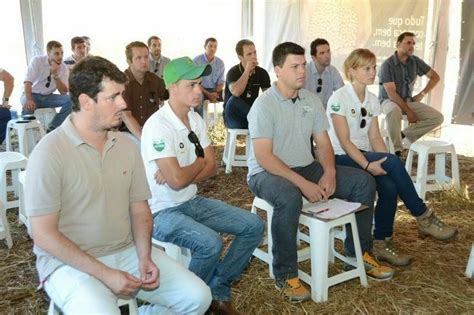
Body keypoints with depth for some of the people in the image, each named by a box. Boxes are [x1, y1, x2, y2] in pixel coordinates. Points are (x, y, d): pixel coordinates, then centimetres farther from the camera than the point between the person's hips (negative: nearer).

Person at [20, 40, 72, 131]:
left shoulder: (63, 68, -5)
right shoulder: (37, 60, -13)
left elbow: (64, 92, -11)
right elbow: (28, 82, -22)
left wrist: (55, 75, -26)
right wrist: (29, 99, -40)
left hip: (48, 97, 4)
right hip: (33, 95, -3)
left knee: (70, 99, -22)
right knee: (28, 105, -38)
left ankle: (52, 128, -16)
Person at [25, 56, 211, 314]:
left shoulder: (126, 145, 4)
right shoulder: (50, 152, -13)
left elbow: (139, 209, 9)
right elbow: (43, 234, -14)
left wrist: (145, 258, -8)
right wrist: (105, 274, -17)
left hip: (128, 251, 5)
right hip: (70, 262, -4)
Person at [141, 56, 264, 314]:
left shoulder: (196, 119, 5)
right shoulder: (158, 125, -21)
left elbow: (211, 167, 4)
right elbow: (177, 181, -26)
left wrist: (181, 174, -15)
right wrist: (198, 163, -6)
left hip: (193, 202, 8)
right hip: (163, 211, -8)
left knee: (253, 226, 0)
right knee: (211, 244, -32)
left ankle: (217, 291, 11)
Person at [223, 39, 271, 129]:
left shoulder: (262, 73, 1)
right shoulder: (233, 72, -11)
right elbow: (236, 93, -33)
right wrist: (247, 70, -26)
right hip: (233, 116, -2)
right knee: (234, 100, -34)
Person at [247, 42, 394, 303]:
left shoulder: (311, 100, 5)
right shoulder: (264, 105, -15)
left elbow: (323, 143, 7)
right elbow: (264, 157, -22)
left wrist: (329, 172, -13)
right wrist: (303, 183, -28)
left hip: (306, 166, 7)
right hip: (266, 172, -6)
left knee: (363, 182, -3)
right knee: (289, 198, -40)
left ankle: (359, 251, 13)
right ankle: (285, 274, -20)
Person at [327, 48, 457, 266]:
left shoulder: (372, 100, 11)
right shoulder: (339, 98, -11)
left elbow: (375, 137, 6)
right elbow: (344, 141, -17)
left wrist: (383, 161, -12)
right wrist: (367, 165, -28)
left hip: (364, 155, 6)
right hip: (341, 158, -6)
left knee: (389, 186, -24)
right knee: (394, 162, -27)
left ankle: (382, 243, -8)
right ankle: (423, 217, -12)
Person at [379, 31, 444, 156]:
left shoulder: (415, 61, 2)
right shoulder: (387, 64, -15)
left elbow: (435, 77, 14)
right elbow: (391, 93, -20)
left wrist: (422, 94, 3)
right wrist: (408, 111, -22)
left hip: (408, 100, 6)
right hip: (389, 100, -5)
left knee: (438, 117, -13)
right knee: (394, 111, -43)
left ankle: (405, 134, -5)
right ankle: (396, 149, -30)